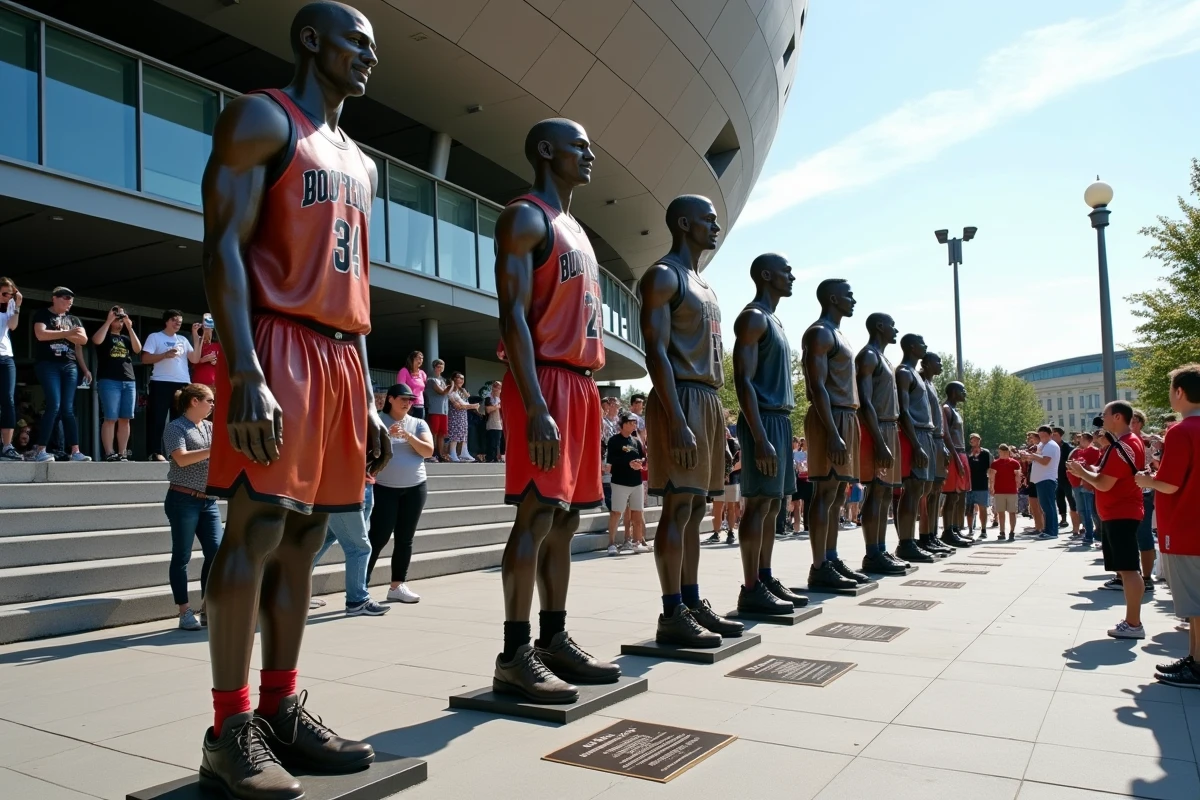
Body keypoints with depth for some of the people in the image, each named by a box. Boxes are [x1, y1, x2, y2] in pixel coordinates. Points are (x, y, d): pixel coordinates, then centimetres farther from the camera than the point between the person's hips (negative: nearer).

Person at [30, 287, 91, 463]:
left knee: (68, 409, 2)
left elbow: (83, 340, 8)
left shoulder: (74, 320, 20)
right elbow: (41, 335, -12)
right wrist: (67, 333, -13)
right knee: (54, 405, -16)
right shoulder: (42, 314, 5)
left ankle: (75, 452, -4)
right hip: (48, 365, -5)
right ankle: (40, 451, -13)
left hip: (70, 366, 5)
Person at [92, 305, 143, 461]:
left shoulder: (126, 338, 23)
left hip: (129, 382, 5)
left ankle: (123, 454, 2)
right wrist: (108, 321, -5)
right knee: (110, 419, -10)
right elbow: (97, 340, -13)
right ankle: (109, 454, -12)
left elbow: (138, 349, 4)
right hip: (109, 381, -4)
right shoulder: (105, 335, 11)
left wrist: (129, 327, 1)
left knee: (125, 419, 1)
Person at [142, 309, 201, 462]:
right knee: (158, 418, -7)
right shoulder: (155, 337, 6)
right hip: (162, 383, -5)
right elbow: (145, 359, -3)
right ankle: (155, 453, -6)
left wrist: (196, 337, 4)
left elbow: (195, 359, 8)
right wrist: (165, 355, -16)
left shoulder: (183, 339, 19)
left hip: (183, 384, 5)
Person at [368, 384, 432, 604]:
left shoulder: (419, 423, 9)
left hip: (415, 488, 3)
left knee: (405, 538, 6)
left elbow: (428, 451, -2)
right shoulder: (378, 421, 2)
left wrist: (408, 435, -14)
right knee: (378, 537, -8)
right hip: (384, 488, -3)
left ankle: (398, 585, 12)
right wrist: (386, 435, -21)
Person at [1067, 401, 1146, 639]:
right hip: (1120, 513, 11)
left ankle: (1133, 624, -5)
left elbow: (1103, 484, -20)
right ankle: (1132, 620, 18)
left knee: (1128, 569, -8)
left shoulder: (1122, 446, -19)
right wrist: (1092, 470, 10)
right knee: (1127, 568, 13)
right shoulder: (1130, 442, 15)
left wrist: (1081, 472, -5)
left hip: (1120, 515, -11)